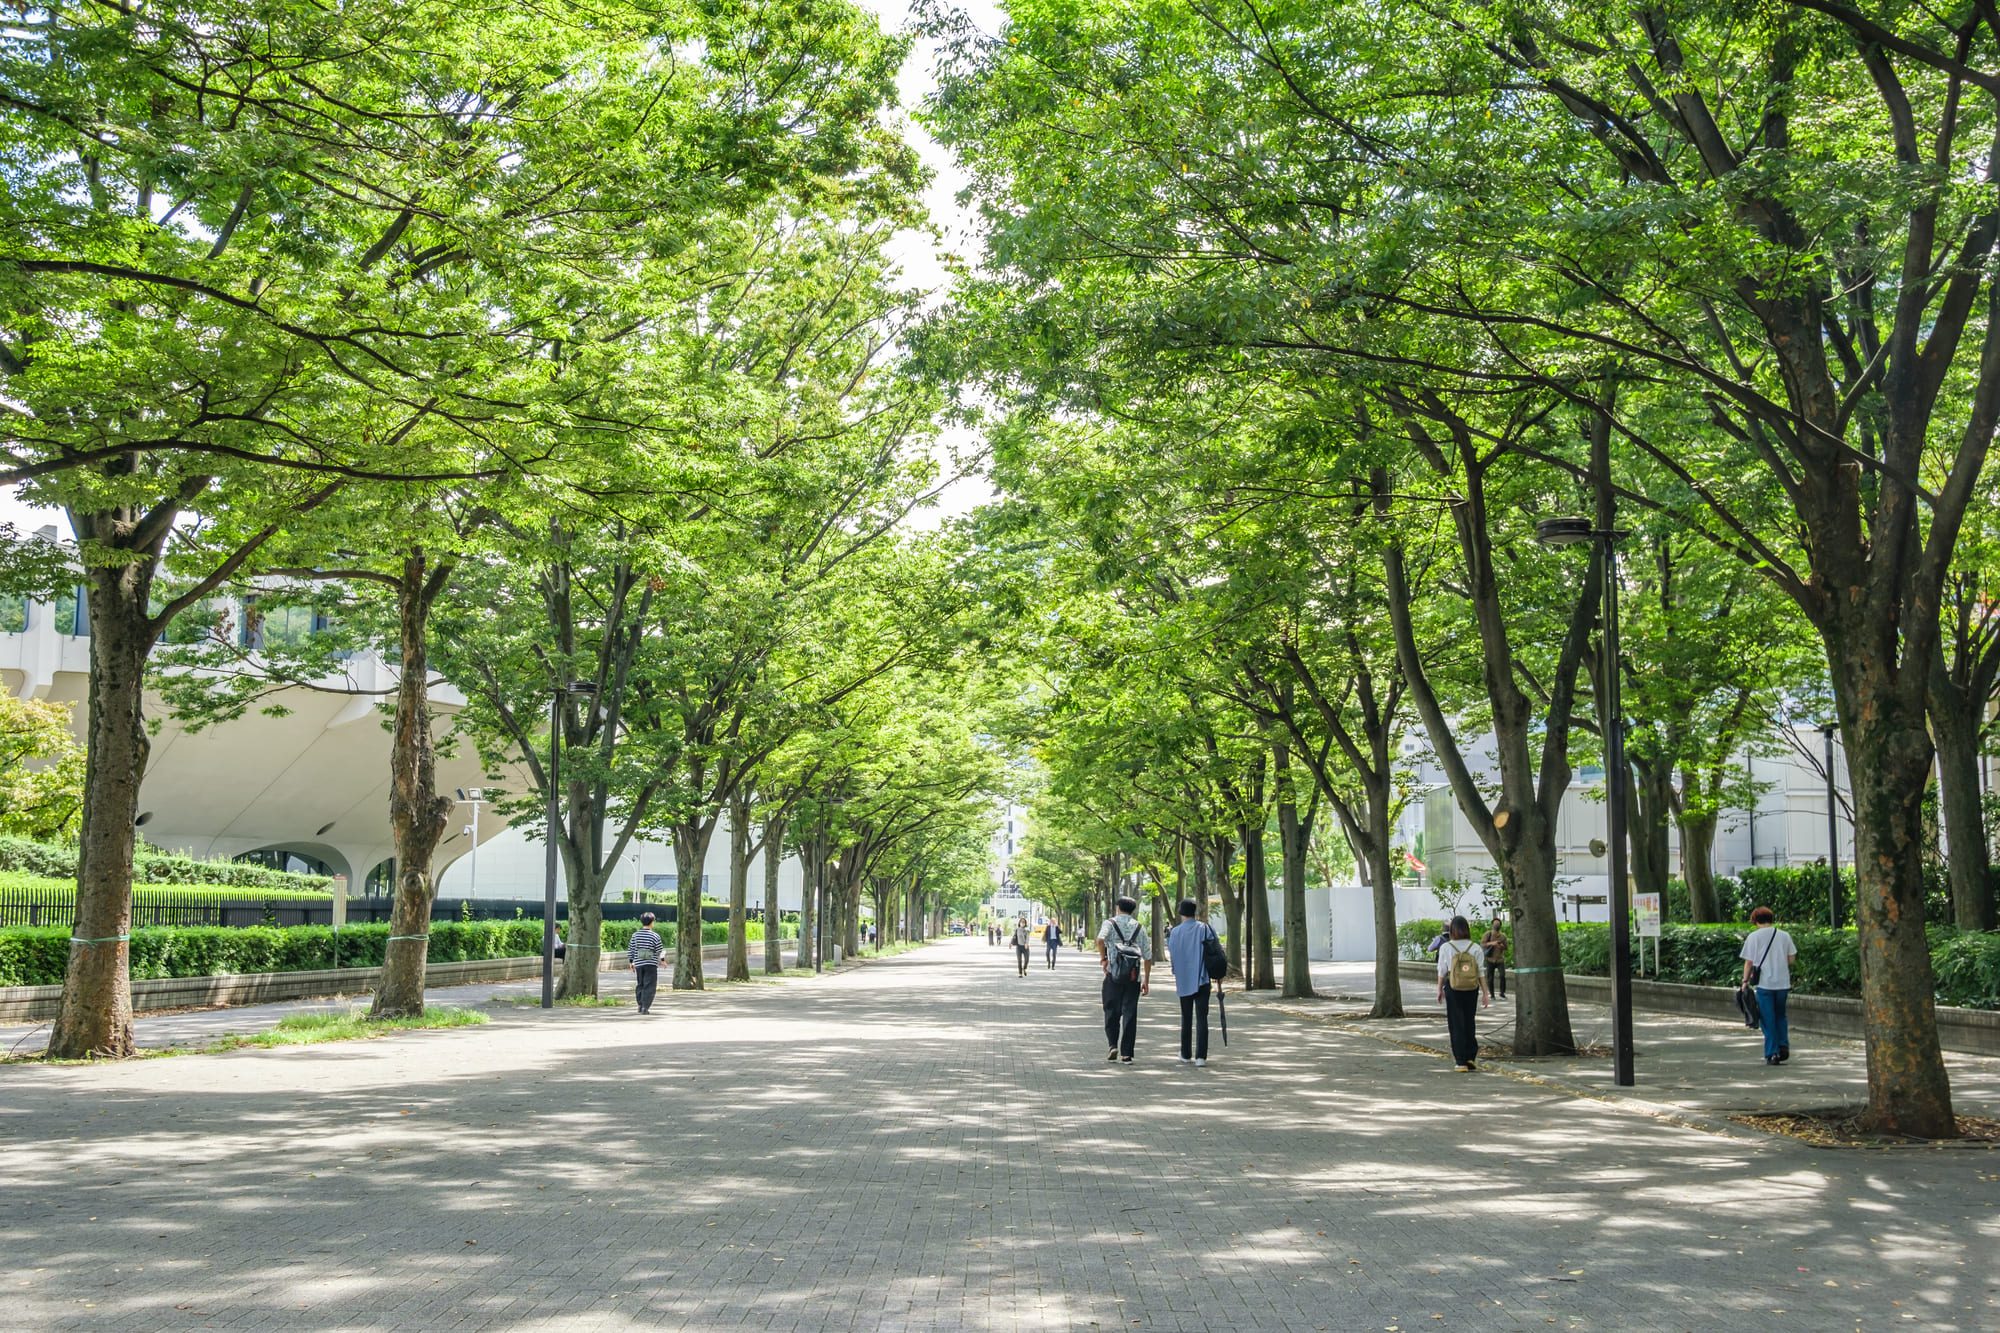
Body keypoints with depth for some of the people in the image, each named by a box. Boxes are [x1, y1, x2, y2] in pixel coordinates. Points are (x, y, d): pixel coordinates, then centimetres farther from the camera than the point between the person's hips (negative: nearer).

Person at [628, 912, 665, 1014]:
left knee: (641, 985, 16)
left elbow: (630, 949, 6)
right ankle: (645, 1007, -8)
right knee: (649, 986, -1)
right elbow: (660, 951, -1)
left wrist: (631, 962, 17)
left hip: (638, 964, 4)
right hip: (651, 964, -4)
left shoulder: (635, 935, 3)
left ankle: (640, 1005, 15)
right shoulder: (655, 936, -7)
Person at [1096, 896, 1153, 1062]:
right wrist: (1146, 980, 13)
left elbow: (1100, 939, -20)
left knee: (1111, 1011, 10)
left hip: (1114, 974, -2)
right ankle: (1126, 1053, 1)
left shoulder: (1110, 923, 3)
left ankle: (1112, 1045, -3)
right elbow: (1148, 956, 10)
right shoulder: (1139, 927, 12)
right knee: (1130, 1014, 4)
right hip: (1134, 976, 2)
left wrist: (1103, 958, -9)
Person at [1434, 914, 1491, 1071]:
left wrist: (1439, 989, 12)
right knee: (1470, 1023, 16)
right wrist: (1485, 993, 3)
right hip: (1472, 989, 2)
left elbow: (1442, 972, -1)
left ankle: (1461, 1062, 1)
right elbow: (1481, 972, -2)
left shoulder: (1445, 948, -7)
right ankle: (1471, 1057, 16)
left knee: (1457, 1024, 3)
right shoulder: (1475, 948, -3)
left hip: (1452, 989, -2)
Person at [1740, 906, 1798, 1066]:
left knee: (1768, 1020, 3)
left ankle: (1772, 1054, 2)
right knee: (1780, 1016, 19)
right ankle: (1783, 1046, 7)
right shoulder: (1784, 936, 4)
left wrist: (1745, 981, 4)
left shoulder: (1754, 937, -4)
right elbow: (1792, 959, 8)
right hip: (1783, 982, 3)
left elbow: (1748, 962, -4)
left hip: (1764, 983, -3)